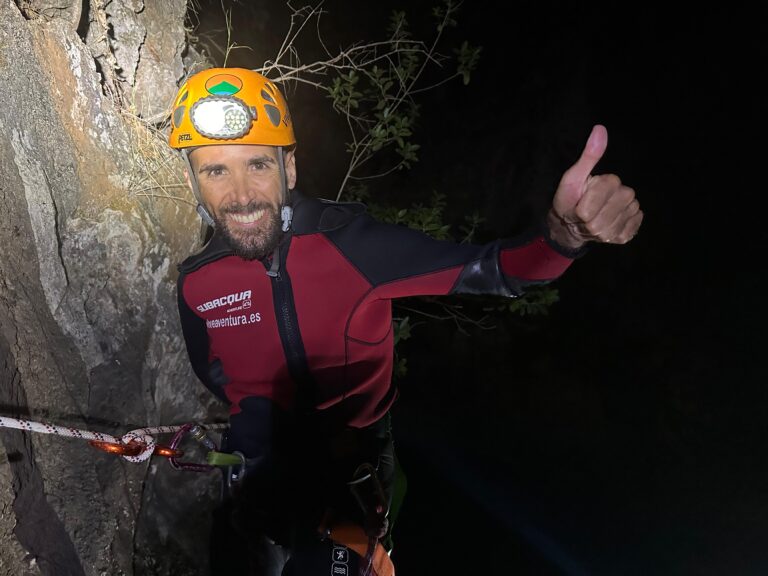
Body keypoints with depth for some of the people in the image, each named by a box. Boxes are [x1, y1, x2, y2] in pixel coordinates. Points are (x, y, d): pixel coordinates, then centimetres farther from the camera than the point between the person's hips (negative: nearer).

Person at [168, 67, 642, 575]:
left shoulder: (350, 240, -24)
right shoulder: (197, 284, -13)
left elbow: (486, 270, -29)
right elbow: (215, 374, 5)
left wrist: (565, 231, -46)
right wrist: (254, 415, -11)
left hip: (355, 457, -3)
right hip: (266, 462, 3)